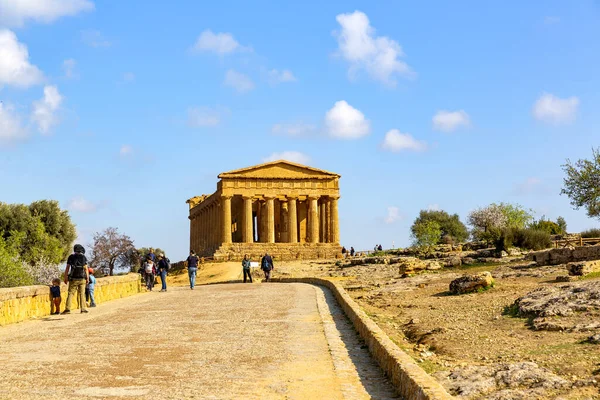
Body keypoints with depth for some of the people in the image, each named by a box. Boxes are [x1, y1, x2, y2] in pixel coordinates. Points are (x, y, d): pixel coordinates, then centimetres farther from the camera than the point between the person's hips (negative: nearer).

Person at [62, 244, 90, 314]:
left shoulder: (71, 257, 2)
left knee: (70, 293, 1)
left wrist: (65, 278, 6)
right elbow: (86, 269, -1)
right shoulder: (83, 257, 1)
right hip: (82, 279, 0)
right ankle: (83, 308, 2)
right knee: (82, 293, 6)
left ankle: (67, 309, -9)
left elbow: (67, 268, 1)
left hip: (73, 279, 0)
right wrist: (87, 278, 5)